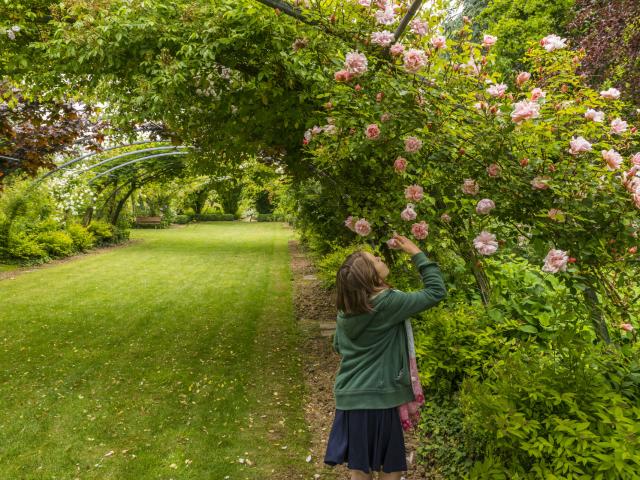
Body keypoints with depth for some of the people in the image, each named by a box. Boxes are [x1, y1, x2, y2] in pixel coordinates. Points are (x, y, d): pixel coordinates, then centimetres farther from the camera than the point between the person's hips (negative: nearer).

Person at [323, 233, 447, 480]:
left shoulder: (345, 308, 2)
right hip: (378, 397, -6)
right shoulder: (389, 302, -17)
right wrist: (416, 253, -6)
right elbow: (436, 291, -11)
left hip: (349, 397, 6)